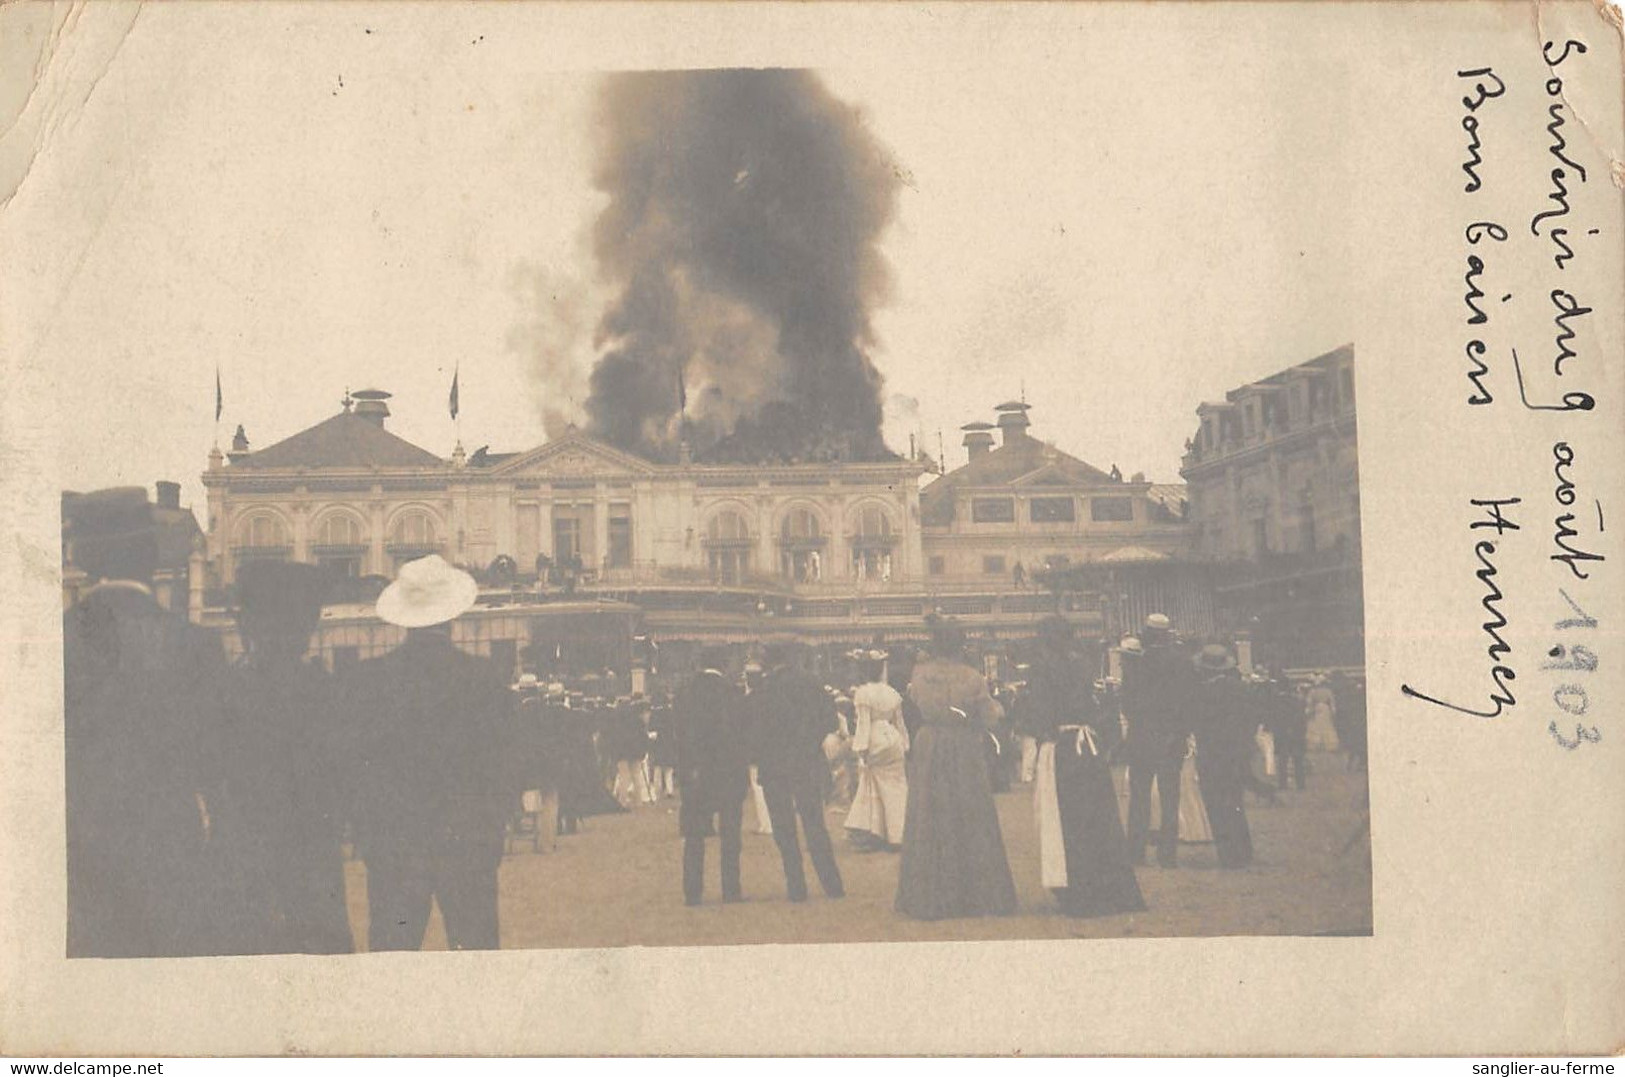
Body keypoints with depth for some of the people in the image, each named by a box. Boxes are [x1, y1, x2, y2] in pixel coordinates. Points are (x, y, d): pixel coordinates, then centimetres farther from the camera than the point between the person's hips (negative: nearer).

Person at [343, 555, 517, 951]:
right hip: (467, 844, -1)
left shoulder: (366, 678, -3)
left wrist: (364, 835, 14)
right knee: (476, 950, 6)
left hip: (388, 844, 1)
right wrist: (494, 831, 11)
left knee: (390, 952, 6)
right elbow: (502, 771, -2)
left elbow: (351, 765, 3)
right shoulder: (484, 677, -6)